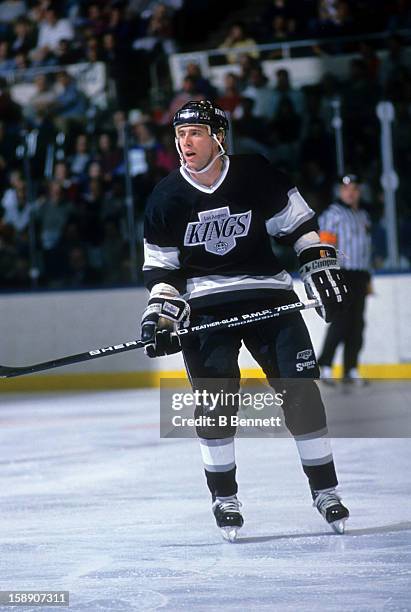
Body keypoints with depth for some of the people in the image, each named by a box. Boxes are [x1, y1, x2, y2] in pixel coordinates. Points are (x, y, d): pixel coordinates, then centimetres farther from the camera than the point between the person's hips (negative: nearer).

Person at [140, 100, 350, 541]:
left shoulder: (255, 175, -8)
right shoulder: (165, 199, -4)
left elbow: (298, 224, 3)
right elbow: (161, 266, 4)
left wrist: (321, 268, -3)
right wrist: (160, 314, -8)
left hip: (267, 294, 0)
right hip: (204, 303, 0)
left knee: (300, 388, -5)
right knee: (214, 397, -9)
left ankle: (325, 488, 5)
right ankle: (224, 496, 4)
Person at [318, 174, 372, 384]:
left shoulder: (363, 215, 21)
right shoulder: (333, 213, -4)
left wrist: (367, 279, 23)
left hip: (359, 276, 8)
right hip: (341, 274, -8)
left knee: (356, 325, 6)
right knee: (341, 321, -15)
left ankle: (351, 369, 9)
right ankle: (324, 365, -9)